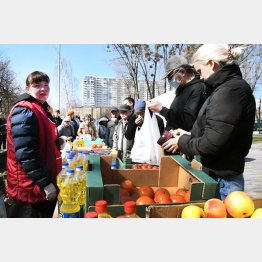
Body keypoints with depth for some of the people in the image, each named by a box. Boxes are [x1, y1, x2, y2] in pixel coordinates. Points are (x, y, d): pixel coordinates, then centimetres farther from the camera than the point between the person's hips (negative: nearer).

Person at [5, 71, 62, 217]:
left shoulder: (41, 109, 13)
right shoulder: (24, 111, -18)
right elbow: (26, 153, -27)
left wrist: (58, 141, 12)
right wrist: (45, 182, -25)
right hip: (30, 189, -10)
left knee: (46, 215, 22)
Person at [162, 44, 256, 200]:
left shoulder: (229, 91, -20)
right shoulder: (229, 88, 11)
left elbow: (210, 144, -24)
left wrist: (182, 141, -8)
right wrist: (188, 136, 7)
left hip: (221, 180, -9)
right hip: (217, 176, 9)